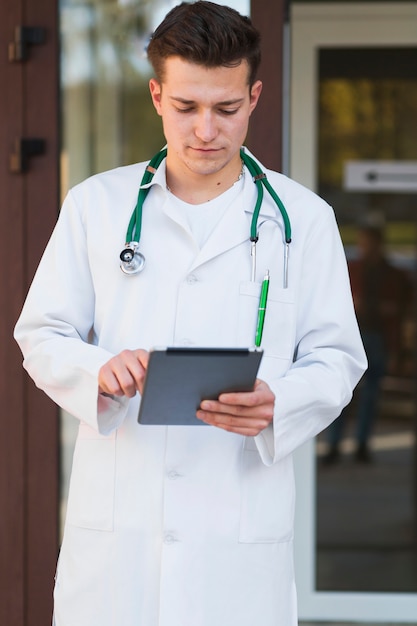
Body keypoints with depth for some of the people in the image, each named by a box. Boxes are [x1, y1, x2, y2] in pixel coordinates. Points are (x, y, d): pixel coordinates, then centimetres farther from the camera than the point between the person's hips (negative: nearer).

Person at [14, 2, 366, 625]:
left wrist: (275, 407, -14)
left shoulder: (303, 218, 8)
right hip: (114, 518, 1)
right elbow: (42, 337, 10)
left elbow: (335, 358, 7)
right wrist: (100, 373, -12)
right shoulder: (96, 205, 10)